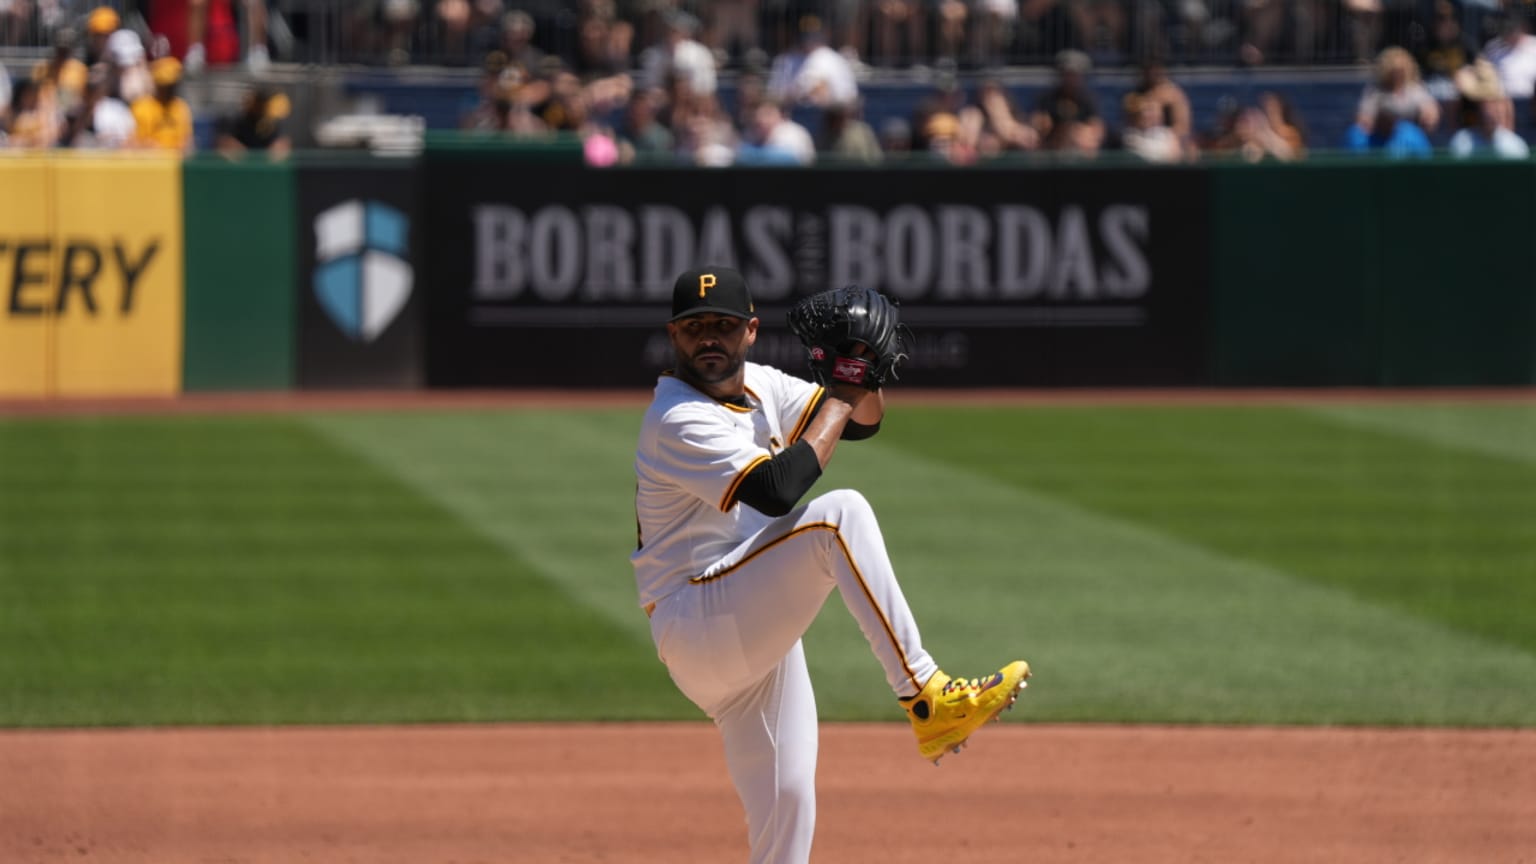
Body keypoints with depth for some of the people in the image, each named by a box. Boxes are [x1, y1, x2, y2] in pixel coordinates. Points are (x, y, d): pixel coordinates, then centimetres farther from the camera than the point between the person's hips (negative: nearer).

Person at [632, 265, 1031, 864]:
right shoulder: (678, 420, -15)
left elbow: (862, 422, 18)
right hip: (696, 630, -9)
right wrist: (840, 399, -17)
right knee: (839, 515, -27)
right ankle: (925, 697, -30)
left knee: (786, 807, 4)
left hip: (755, 640, 9)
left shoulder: (760, 387, 13)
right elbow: (776, 490, -27)